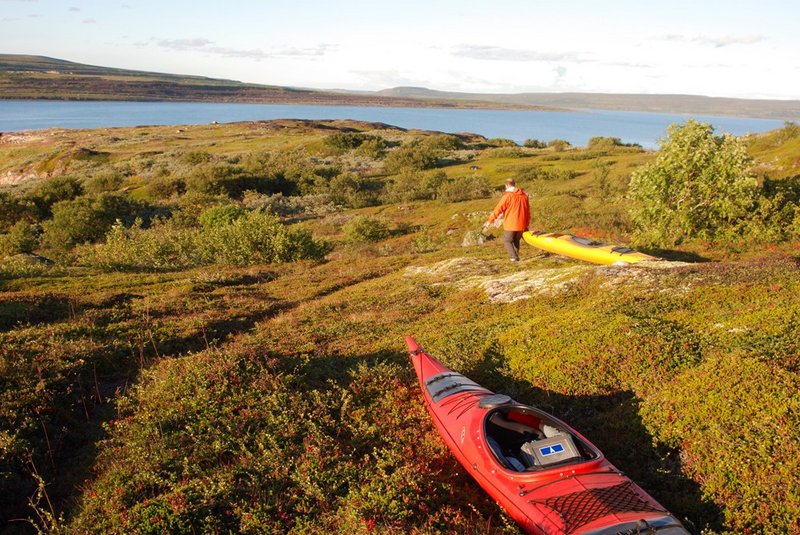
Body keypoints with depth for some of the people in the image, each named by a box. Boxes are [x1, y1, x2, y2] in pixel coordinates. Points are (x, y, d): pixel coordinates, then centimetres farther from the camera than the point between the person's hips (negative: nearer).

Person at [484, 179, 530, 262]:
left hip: (510, 224, -5)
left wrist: (490, 221, -7)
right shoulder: (524, 195, 7)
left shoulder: (507, 196, -11)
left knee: (507, 241, 10)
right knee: (516, 241, 23)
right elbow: (528, 211, 13)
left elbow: (498, 209, -12)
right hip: (521, 225, 5)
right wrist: (526, 225, 22)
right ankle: (516, 256, 23)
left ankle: (514, 257, -4)